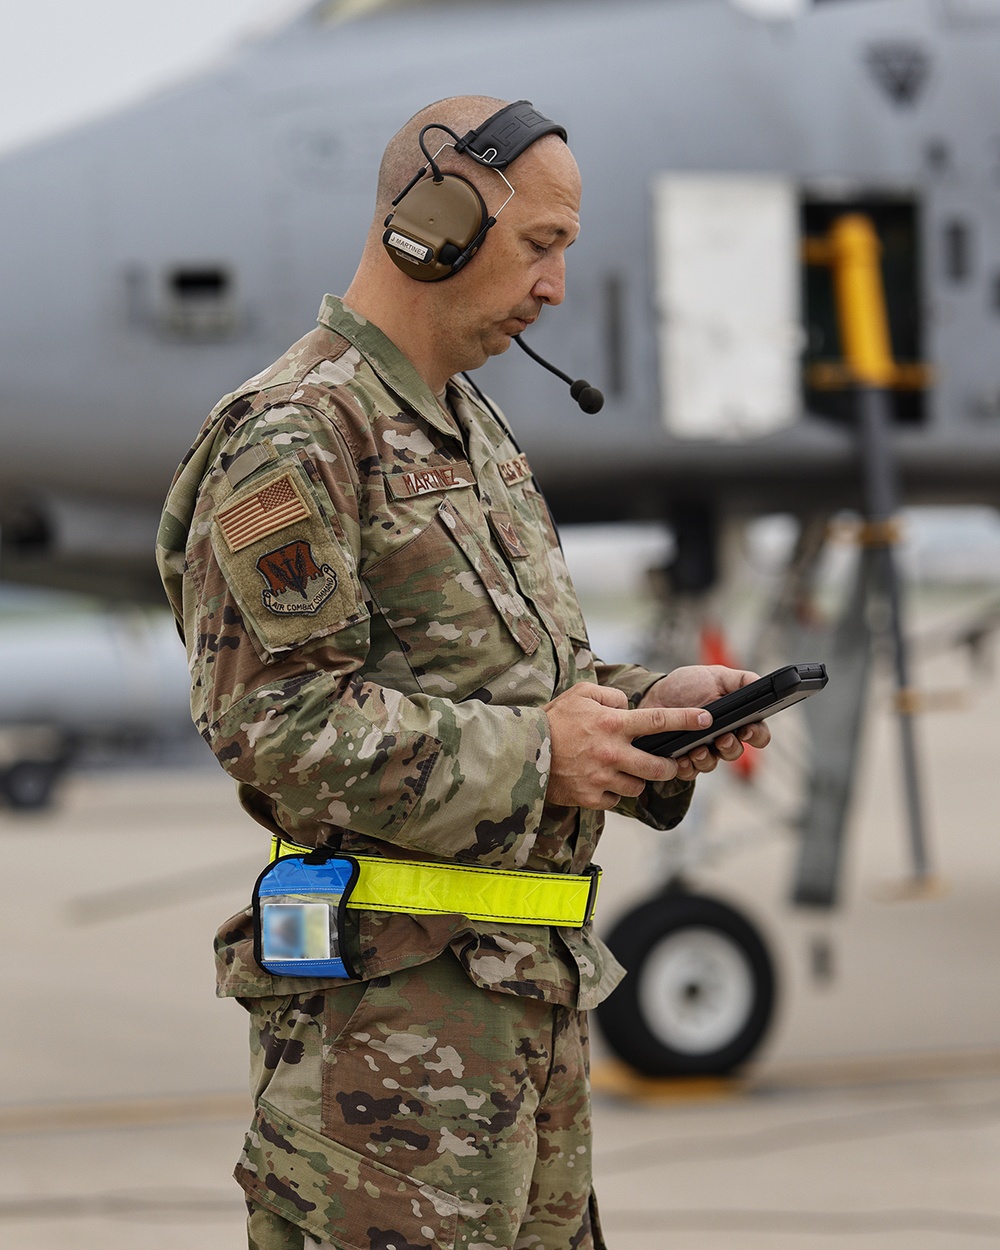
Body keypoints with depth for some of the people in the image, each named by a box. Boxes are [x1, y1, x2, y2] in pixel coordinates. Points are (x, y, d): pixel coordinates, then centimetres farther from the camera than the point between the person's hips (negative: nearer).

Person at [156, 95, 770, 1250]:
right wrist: (532, 754, -19)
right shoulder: (292, 437, -13)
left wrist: (647, 707, 3)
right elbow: (269, 720, -20)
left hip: (530, 982, 10)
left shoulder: (473, 431, 19)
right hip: (385, 1003, -10)